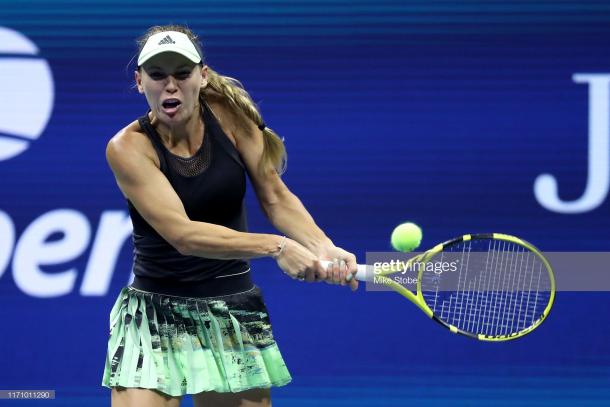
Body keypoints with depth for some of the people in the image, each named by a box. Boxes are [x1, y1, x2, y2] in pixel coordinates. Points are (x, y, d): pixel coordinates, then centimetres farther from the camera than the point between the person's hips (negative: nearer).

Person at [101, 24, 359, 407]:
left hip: (235, 310, 3)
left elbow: (276, 197, -2)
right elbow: (182, 235, -23)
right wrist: (275, 246, -31)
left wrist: (322, 247, -21)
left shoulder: (228, 114, -4)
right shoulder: (128, 147, -14)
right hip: (156, 314, -3)